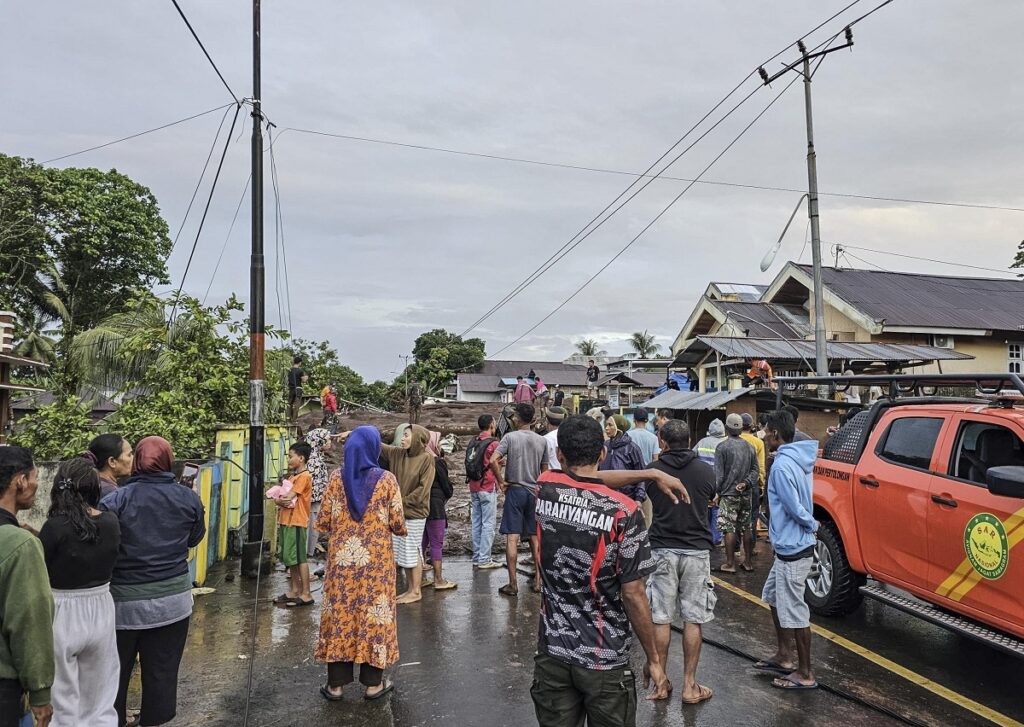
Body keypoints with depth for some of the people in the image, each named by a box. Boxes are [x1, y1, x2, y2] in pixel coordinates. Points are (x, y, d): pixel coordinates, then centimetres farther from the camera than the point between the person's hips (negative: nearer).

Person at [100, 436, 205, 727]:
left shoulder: (116, 500, -13)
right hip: (173, 597, 2)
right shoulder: (189, 498, -6)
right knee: (162, 671, 13)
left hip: (125, 600, -1)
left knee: (115, 670, 17)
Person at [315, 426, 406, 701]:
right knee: (373, 613, 8)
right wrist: (401, 529, 14)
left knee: (340, 612, 11)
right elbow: (397, 524, -8)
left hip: (342, 557, 2)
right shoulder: (386, 479, -9)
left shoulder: (337, 478, -3)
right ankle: (373, 682, 18)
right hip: (375, 558, -2)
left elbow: (323, 522, 0)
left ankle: (335, 683, 18)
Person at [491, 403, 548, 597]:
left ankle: (513, 584, 1)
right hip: (534, 492, 4)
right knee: (534, 537, 14)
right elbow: (544, 470, 10)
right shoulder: (542, 441, 4)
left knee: (512, 538, -1)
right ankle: (538, 579, 18)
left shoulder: (510, 437, -8)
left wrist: (501, 481, -8)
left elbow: (493, 460, -19)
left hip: (515, 490, -4)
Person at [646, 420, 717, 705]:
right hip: (696, 550, 1)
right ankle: (689, 685, 14)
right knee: (693, 619, 8)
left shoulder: (652, 470, -7)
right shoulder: (706, 470, -4)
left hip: (662, 550, 0)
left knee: (661, 618, 8)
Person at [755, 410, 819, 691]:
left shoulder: (782, 465, -21)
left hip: (793, 550, -10)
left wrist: (813, 525, -6)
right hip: (789, 546, 10)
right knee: (774, 597, 22)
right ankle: (784, 656, 33)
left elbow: (794, 507, -21)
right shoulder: (797, 459, 9)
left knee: (794, 611, 1)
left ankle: (805, 674, 12)